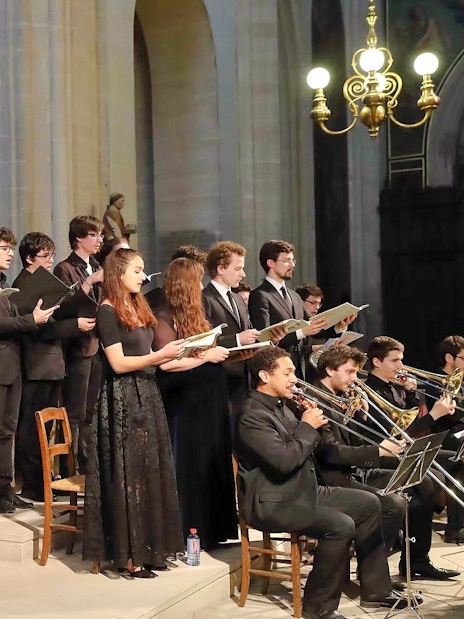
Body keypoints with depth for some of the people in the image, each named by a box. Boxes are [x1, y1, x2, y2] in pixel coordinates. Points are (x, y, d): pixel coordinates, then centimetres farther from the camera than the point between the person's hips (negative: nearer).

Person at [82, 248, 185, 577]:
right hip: (123, 400, -9)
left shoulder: (137, 307, 14)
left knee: (149, 471, 10)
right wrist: (160, 355, -19)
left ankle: (147, 546, 17)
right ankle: (127, 553, 4)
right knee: (128, 474, -3)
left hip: (146, 396, 9)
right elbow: (118, 363, -16)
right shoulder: (108, 311, -11)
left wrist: (174, 354, 7)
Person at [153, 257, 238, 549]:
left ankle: (210, 530, 20)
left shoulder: (196, 316, 13)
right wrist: (207, 357, -14)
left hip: (209, 402, 8)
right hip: (186, 406, -8)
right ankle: (188, 534, 7)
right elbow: (167, 362, -22)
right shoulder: (165, 319, -11)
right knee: (189, 467, -1)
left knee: (212, 465, 11)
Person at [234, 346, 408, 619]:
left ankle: (375, 589, 14)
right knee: (341, 525, -28)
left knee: (369, 504, 7)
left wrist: (313, 423, 1)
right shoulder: (253, 416, -18)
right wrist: (307, 426, -15)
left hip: (303, 491, 11)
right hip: (274, 503, -11)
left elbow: (303, 450, 19)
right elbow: (284, 460, -28)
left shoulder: (281, 406, 13)